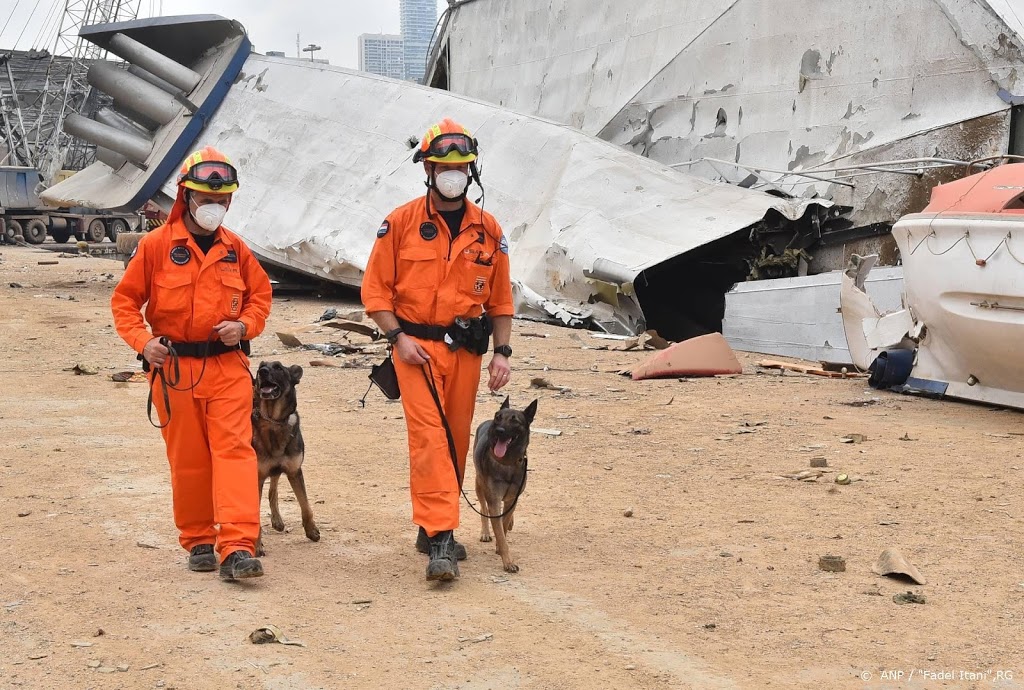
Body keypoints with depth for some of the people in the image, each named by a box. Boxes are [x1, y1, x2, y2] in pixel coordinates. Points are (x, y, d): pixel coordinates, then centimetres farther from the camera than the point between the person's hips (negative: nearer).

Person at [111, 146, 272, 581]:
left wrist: (245, 324, -3)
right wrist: (142, 340, -13)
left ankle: (237, 548, -16)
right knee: (187, 460, 6)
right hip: (174, 367, -1)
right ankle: (198, 542, 21)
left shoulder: (235, 249, 6)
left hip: (227, 366, 1)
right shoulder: (156, 245, -2)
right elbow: (124, 300, 2)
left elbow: (260, 295, 17)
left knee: (234, 449, -11)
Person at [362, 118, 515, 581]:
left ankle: (433, 529, 25)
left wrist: (502, 351, 3)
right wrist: (398, 336, -12)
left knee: (456, 441, 10)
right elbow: (375, 288, -1)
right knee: (429, 437, -14)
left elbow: (500, 298, 12)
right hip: (417, 347, -4)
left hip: (466, 351, 4)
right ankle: (441, 540, -17)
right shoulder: (401, 223, -2)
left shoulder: (488, 229, 7)